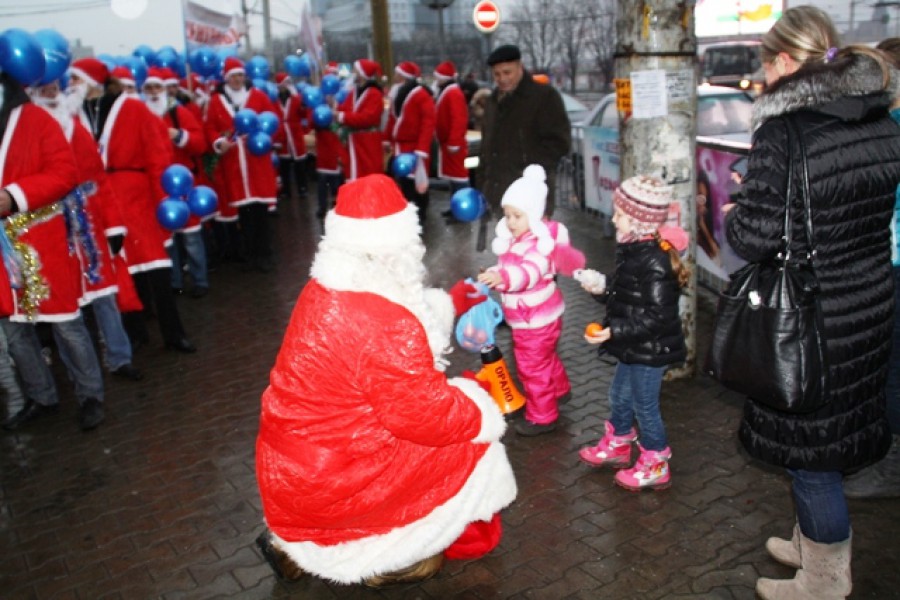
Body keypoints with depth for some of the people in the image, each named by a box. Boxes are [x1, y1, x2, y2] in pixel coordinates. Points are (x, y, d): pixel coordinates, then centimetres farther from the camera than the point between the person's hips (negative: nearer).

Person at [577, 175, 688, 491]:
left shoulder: (655, 261, -28)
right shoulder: (635, 249, 1)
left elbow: (656, 317, -27)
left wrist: (614, 332, -28)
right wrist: (603, 290, 7)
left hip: (651, 351, -9)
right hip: (635, 348, 9)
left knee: (644, 405, 7)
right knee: (619, 395, 24)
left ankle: (655, 467, 27)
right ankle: (617, 446, 46)